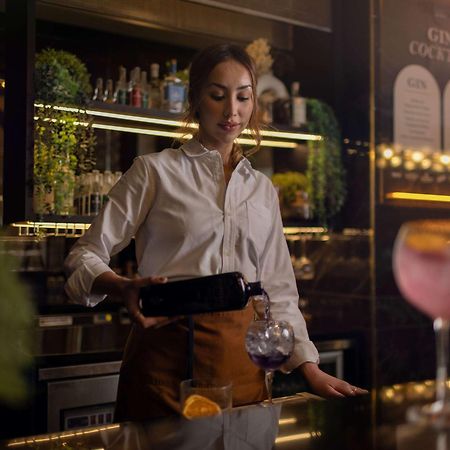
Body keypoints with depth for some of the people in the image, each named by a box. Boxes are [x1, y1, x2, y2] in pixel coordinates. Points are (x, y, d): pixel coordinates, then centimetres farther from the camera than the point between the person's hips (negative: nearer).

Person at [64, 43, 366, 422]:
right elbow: (86, 255, -2)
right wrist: (124, 287, -23)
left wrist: (310, 369, 4)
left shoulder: (263, 189, 15)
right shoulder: (155, 171, 2)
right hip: (167, 352, -3)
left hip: (241, 359, 4)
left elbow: (278, 291, 15)